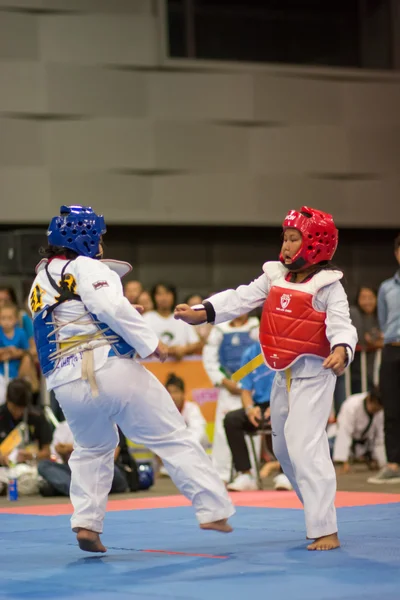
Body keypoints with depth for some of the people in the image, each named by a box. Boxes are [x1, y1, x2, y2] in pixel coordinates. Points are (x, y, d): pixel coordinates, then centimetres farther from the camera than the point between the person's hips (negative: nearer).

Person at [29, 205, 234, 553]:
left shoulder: (39, 283, 20)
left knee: (92, 449, 28)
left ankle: (86, 523, 13)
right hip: (111, 369, -6)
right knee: (173, 438, 3)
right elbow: (112, 306, -18)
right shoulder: (87, 269, -3)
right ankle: (213, 510, 1)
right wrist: (150, 343, -13)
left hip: (68, 386, 6)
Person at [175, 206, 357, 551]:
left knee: (306, 446, -17)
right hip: (283, 376, 8)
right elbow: (239, 300, -1)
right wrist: (200, 313, -15)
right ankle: (319, 512, 35)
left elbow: (342, 326, -22)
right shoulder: (275, 278, 5)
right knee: (284, 448, 17)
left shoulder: (328, 286, -12)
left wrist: (341, 351, -44)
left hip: (313, 374, -8)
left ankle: (326, 531, -16)